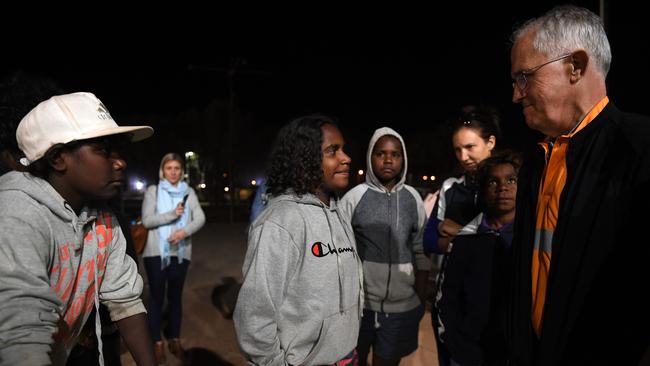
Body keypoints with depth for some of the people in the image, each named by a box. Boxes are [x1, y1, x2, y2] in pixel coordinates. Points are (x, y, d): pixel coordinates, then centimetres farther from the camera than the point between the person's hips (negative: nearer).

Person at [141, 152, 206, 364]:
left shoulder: (189, 192, 7)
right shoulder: (153, 191, 2)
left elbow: (200, 218, -5)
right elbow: (147, 220, -8)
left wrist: (185, 231, -23)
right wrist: (172, 214, -20)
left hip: (181, 252, 2)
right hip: (156, 252, -2)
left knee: (176, 296, 12)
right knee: (157, 296, 5)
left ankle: (175, 339, 23)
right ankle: (157, 342, 16)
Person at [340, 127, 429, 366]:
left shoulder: (413, 198, 1)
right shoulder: (354, 197, -8)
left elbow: (421, 252, 6)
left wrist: (421, 299, 6)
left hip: (402, 306, 2)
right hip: (359, 303, -2)